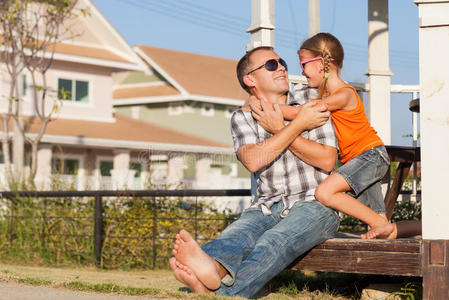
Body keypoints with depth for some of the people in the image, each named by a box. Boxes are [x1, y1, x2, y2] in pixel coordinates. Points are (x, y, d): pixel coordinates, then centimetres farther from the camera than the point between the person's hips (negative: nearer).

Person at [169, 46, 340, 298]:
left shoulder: (310, 102, 8)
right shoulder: (242, 118, 10)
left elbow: (328, 161, -3)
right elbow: (253, 160, -12)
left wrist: (279, 130, -6)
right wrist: (299, 124, -11)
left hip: (315, 204, -2)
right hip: (267, 207, 3)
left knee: (275, 241, -35)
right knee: (234, 236, -33)